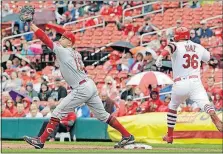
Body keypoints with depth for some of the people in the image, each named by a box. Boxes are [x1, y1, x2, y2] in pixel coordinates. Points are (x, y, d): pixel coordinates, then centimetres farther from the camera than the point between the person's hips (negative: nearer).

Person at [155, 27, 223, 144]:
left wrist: (161, 56, -41)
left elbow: (169, 48, -23)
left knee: (172, 107, 24)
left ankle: (169, 136, 30)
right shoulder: (199, 48, 15)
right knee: (205, 103, -21)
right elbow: (207, 57, 36)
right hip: (196, 83, 1)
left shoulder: (177, 46, 3)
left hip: (179, 84, -1)